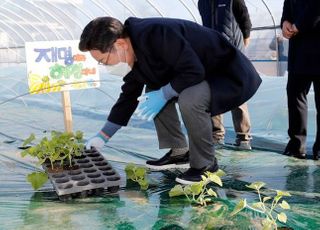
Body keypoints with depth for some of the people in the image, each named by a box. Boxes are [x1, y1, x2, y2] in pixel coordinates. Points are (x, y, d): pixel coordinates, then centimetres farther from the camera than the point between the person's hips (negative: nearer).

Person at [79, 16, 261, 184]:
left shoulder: (156, 34, -30)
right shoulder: (134, 56, 0)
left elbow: (194, 71, -32)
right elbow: (129, 96, 9)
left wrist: (163, 94, -24)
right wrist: (103, 136, 10)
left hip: (229, 75, -9)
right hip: (201, 76, 9)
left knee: (189, 99, -34)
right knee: (153, 92, 6)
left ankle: (205, 163, -11)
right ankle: (179, 153, 11)